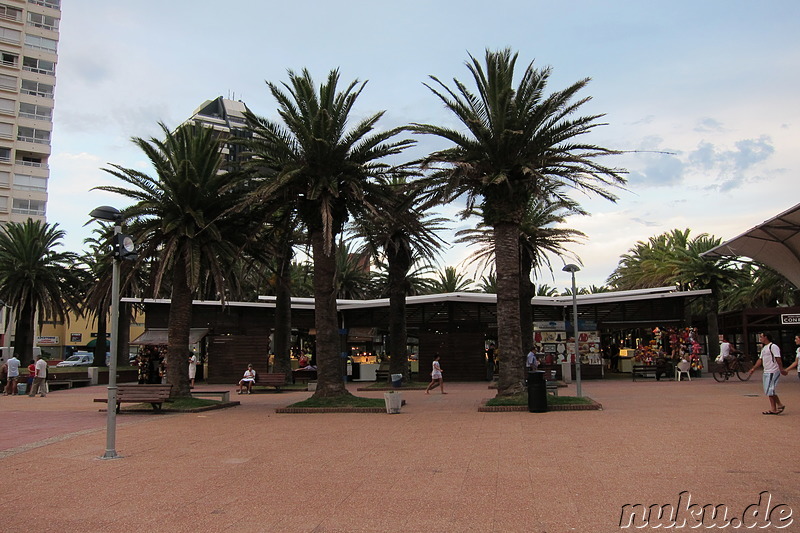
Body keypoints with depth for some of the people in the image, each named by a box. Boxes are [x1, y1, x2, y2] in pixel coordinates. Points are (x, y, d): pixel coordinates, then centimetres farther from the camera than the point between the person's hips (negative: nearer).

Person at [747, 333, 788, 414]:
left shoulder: (773, 347, -11)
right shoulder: (764, 348, 18)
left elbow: (778, 359, -18)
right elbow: (760, 360, 21)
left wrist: (781, 369, -25)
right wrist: (753, 369, 17)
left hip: (773, 371, -10)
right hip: (766, 372, 10)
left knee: (769, 390, -8)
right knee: (768, 390, 10)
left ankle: (773, 409, -1)